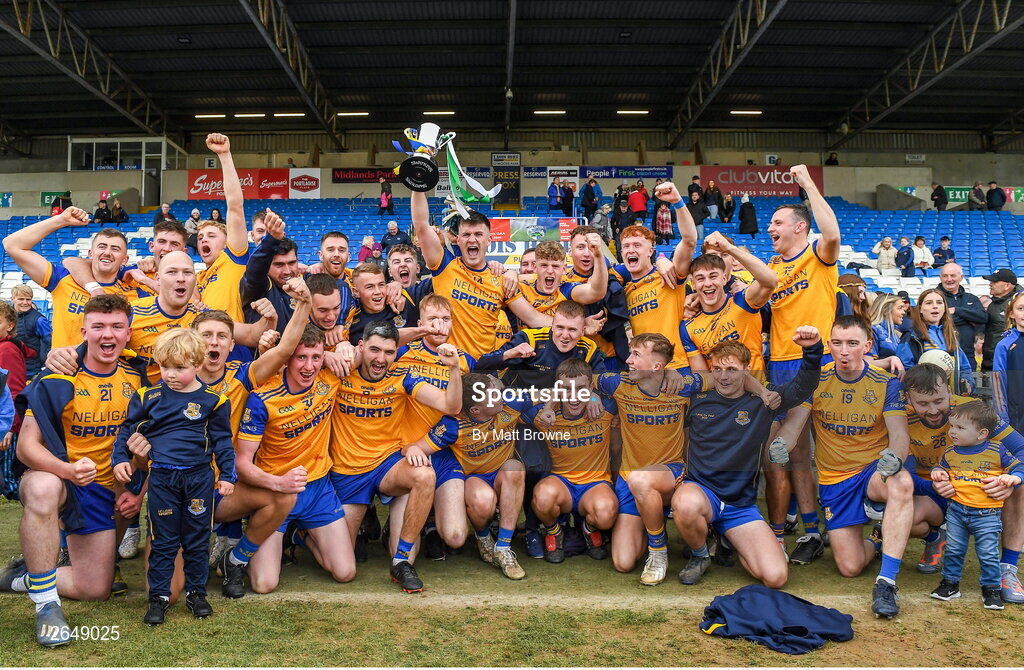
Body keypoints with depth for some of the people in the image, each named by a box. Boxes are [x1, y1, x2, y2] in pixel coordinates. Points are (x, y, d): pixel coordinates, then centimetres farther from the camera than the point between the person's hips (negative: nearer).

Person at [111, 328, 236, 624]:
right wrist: (120, 459, 0)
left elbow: (222, 440, 5)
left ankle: (196, 591, 23)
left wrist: (227, 474, 2)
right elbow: (127, 429, 12)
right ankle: (159, 596, 16)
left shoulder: (213, 399, -1)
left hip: (200, 477, 0)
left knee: (197, 539, 9)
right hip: (161, 477, 0)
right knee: (163, 540, 6)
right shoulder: (148, 397, 1)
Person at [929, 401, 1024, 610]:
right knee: (953, 549, 9)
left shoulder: (997, 451, -5)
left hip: (986, 514, -3)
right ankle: (950, 582, 24)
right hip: (956, 510, 3)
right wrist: (937, 473, -1)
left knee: (988, 554, 2)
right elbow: (940, 467, 21)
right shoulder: (950, 453, 4)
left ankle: (991, 588, 19)